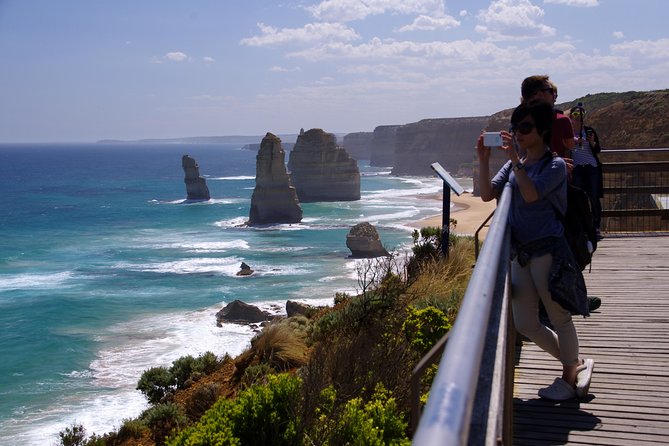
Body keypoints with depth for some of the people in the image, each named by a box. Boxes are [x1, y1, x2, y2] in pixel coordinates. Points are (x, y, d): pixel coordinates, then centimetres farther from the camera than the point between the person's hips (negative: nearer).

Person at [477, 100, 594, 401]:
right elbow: (487, 194, 3)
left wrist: (514, 159, -24)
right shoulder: (513, 166, 13)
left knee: (559, 317, 5)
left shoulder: (555, 165, -6)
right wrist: (483, 160, -7)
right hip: (519, 252, 7)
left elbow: (531, 194, -22)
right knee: (525, 324, 8)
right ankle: (575, 364, 27)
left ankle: (570, 375, 24)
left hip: (547, 251, -7)